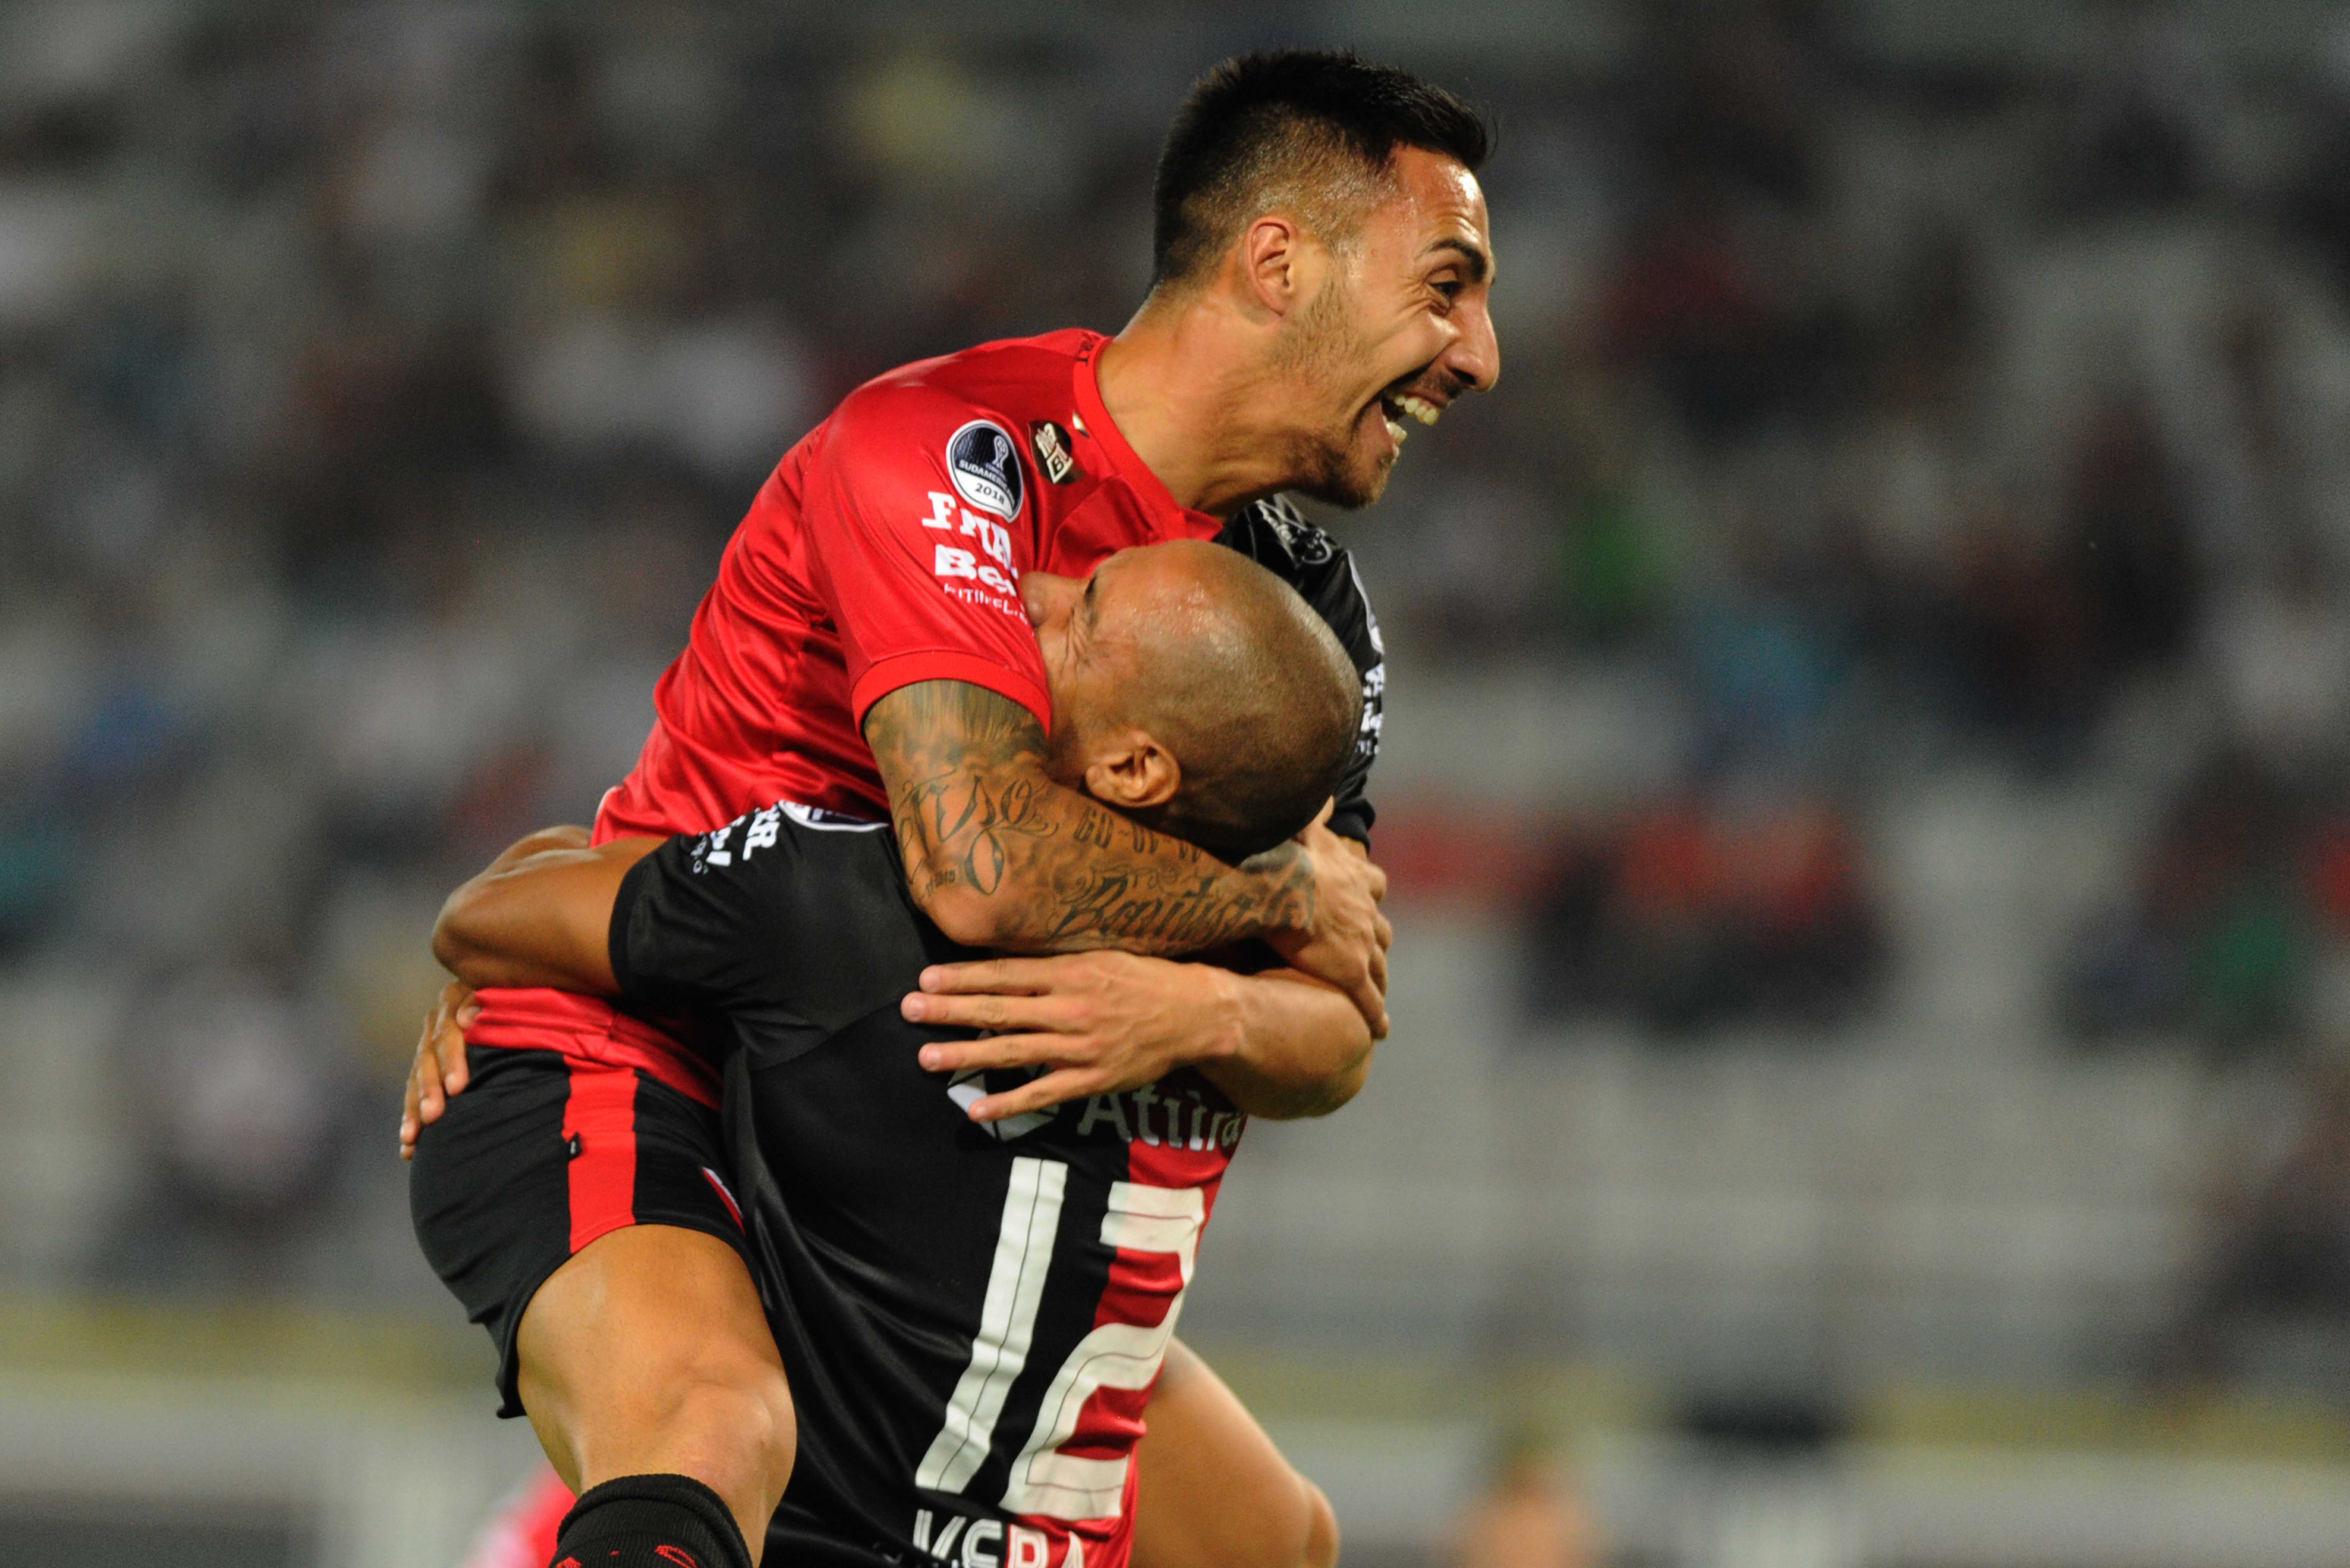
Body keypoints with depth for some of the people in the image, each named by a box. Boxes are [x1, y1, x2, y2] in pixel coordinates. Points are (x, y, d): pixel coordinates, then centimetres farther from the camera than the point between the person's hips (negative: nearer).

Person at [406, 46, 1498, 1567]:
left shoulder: (1305, 596, 5)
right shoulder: (951, 445, -20)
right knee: (719, 1428, -40)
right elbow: (987, 863, -34)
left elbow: (1336, 1029, 2)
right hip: (614, 1066, -9)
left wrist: (1196, 1012, -22)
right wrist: (1284, 891, -17)